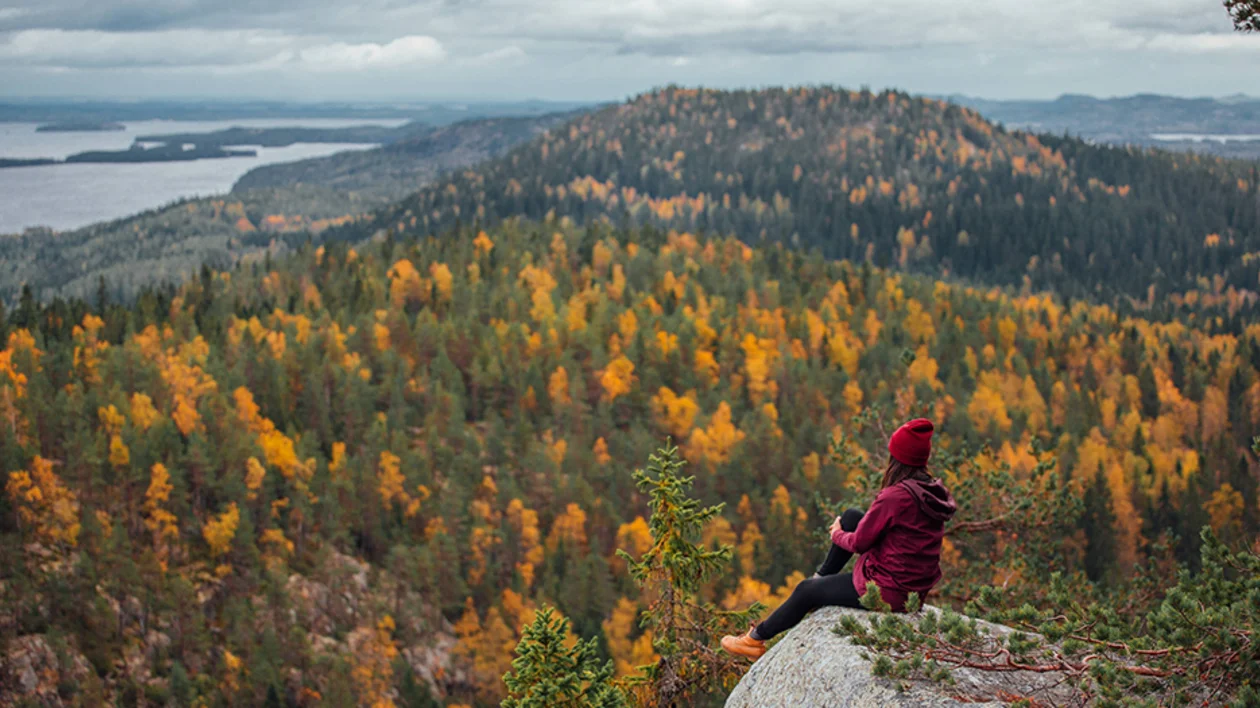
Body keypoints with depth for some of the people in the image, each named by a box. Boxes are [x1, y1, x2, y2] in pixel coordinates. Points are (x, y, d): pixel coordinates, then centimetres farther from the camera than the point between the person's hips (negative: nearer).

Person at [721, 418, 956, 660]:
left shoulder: (895, 496, -26)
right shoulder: (935, 492, 0)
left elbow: (859, 542, -16)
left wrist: (838, 535, 6)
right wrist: (844, 528, 14)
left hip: (886, 590, -8)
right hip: (916, 587, 8)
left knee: (806, 590, 12)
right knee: (851, 517, 16)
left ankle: (756, 639, 32)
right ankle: (823, 576, 31)